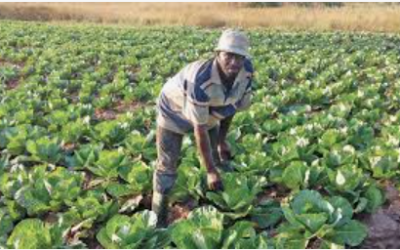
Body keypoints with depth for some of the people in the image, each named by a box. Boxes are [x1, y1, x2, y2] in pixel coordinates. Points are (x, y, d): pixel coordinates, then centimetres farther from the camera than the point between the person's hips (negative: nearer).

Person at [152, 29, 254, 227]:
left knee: (220, 160, 11)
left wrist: (222, 141, 2)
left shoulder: (246, 71, -24)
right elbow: (200, 129, -36)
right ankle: (159, 219, 14)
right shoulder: (200, 80, -43)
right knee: (167, 166, -1)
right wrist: (210, 171, -30)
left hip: (207, 114, 6)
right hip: (174, 112, -6)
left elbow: (231, 105, -5)